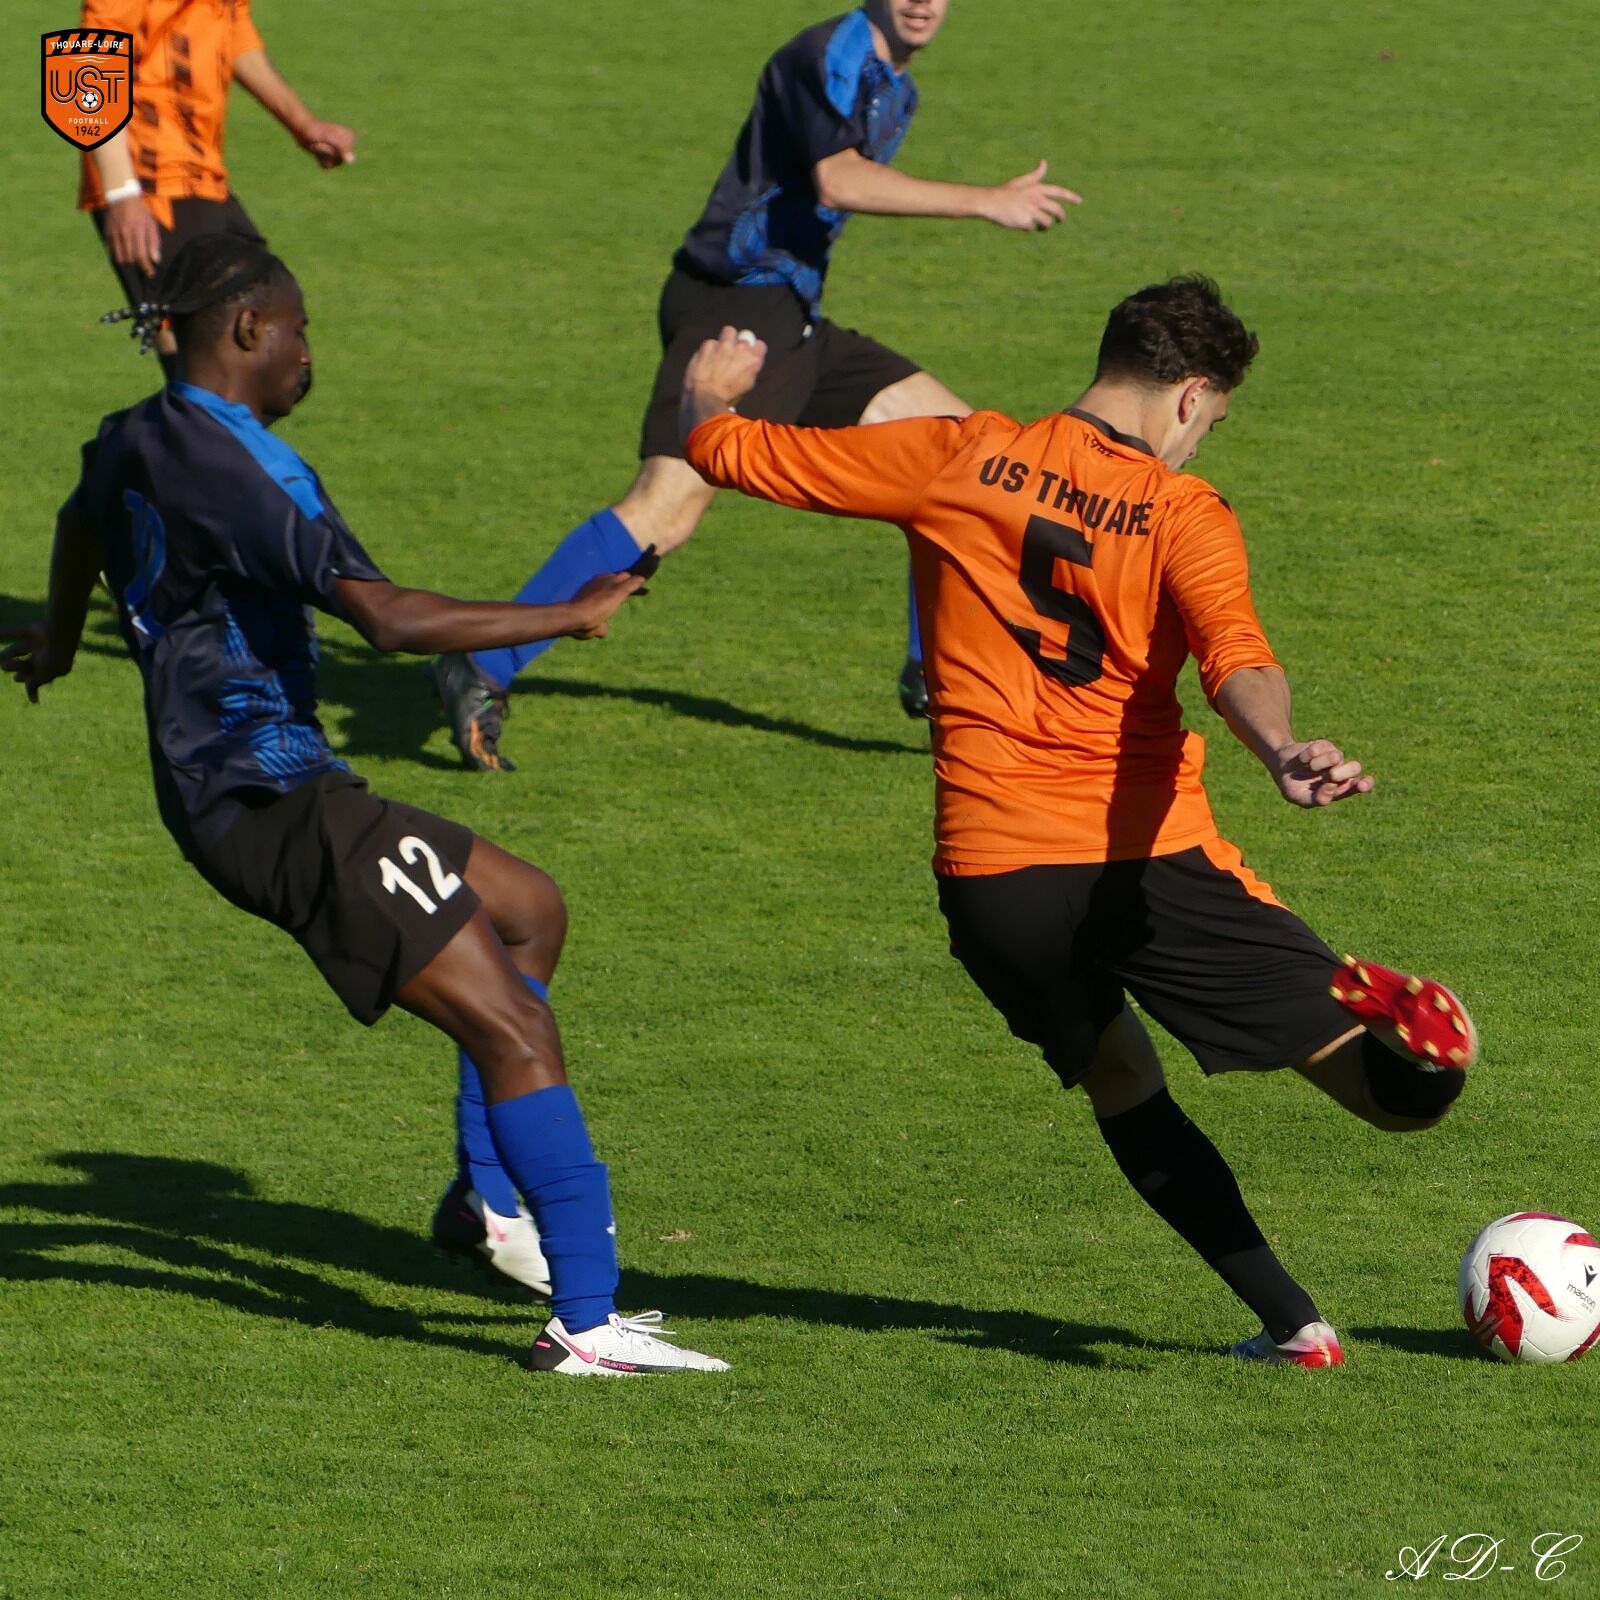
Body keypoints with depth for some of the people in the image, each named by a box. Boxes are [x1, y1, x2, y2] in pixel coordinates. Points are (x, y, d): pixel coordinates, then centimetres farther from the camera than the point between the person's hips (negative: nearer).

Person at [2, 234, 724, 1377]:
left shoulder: (133, 445, 11)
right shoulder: (238, 469, -20)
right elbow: (385, 616, -29)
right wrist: (572, 617, -21)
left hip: (216, 791, 11)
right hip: (273, 800, -11)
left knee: (527, 908, 23)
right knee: (512, 1026, -15)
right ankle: (588, 1322, -22)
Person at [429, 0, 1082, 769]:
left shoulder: (894, 88, 18)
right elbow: (836, 180, -28)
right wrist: (982, 202, -29)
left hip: (791, 323, 10)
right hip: (729, 301, -10)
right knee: (667, 508, -23)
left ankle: (933, 676, 17)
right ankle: (480, 672, -22)